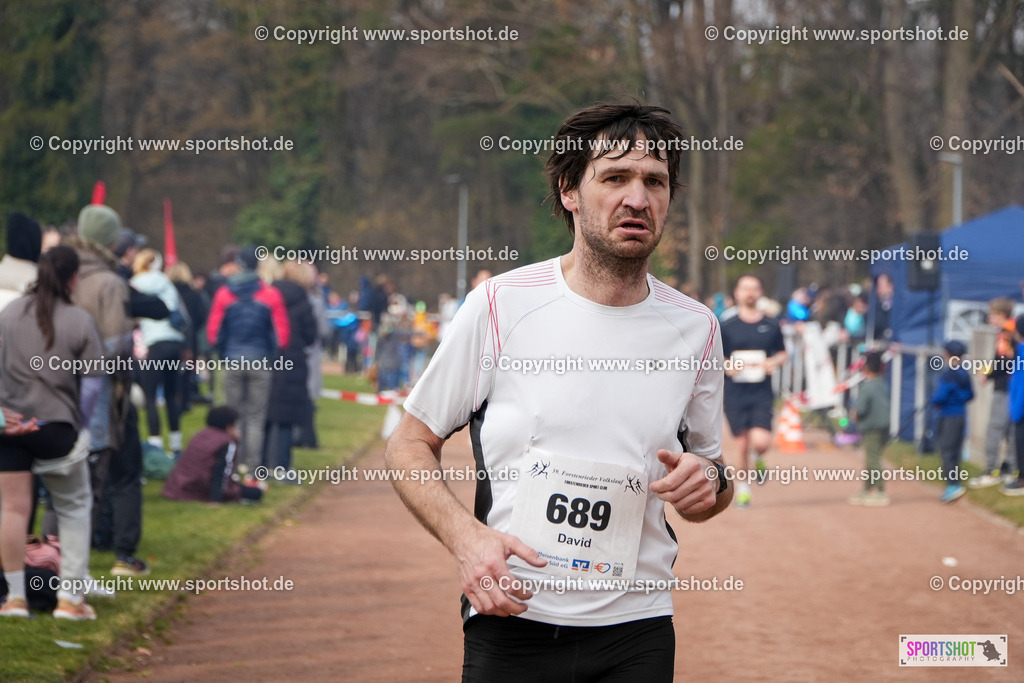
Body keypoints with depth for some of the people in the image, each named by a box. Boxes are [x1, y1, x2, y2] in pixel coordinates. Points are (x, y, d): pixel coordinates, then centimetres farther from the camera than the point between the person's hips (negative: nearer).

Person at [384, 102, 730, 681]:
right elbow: (410, 444, 2)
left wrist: (708, 484, -8)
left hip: (636, 636, 2)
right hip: (510, 626, -2)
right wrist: (467, 537, -15)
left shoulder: (694, 328, 5)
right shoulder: (500, 306, -4)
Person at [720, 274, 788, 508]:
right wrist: (727, 367, -13)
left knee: (760, 442, -16)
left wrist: (774, 362, -5)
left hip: (762, 393, 0)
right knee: (742, 445, 1)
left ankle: (759, 461, 20)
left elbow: (782, 353, 17)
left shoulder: (771, 326, 6)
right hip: (734, 393, 0)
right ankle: (743, 487, 21)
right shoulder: (727, 326, 3)